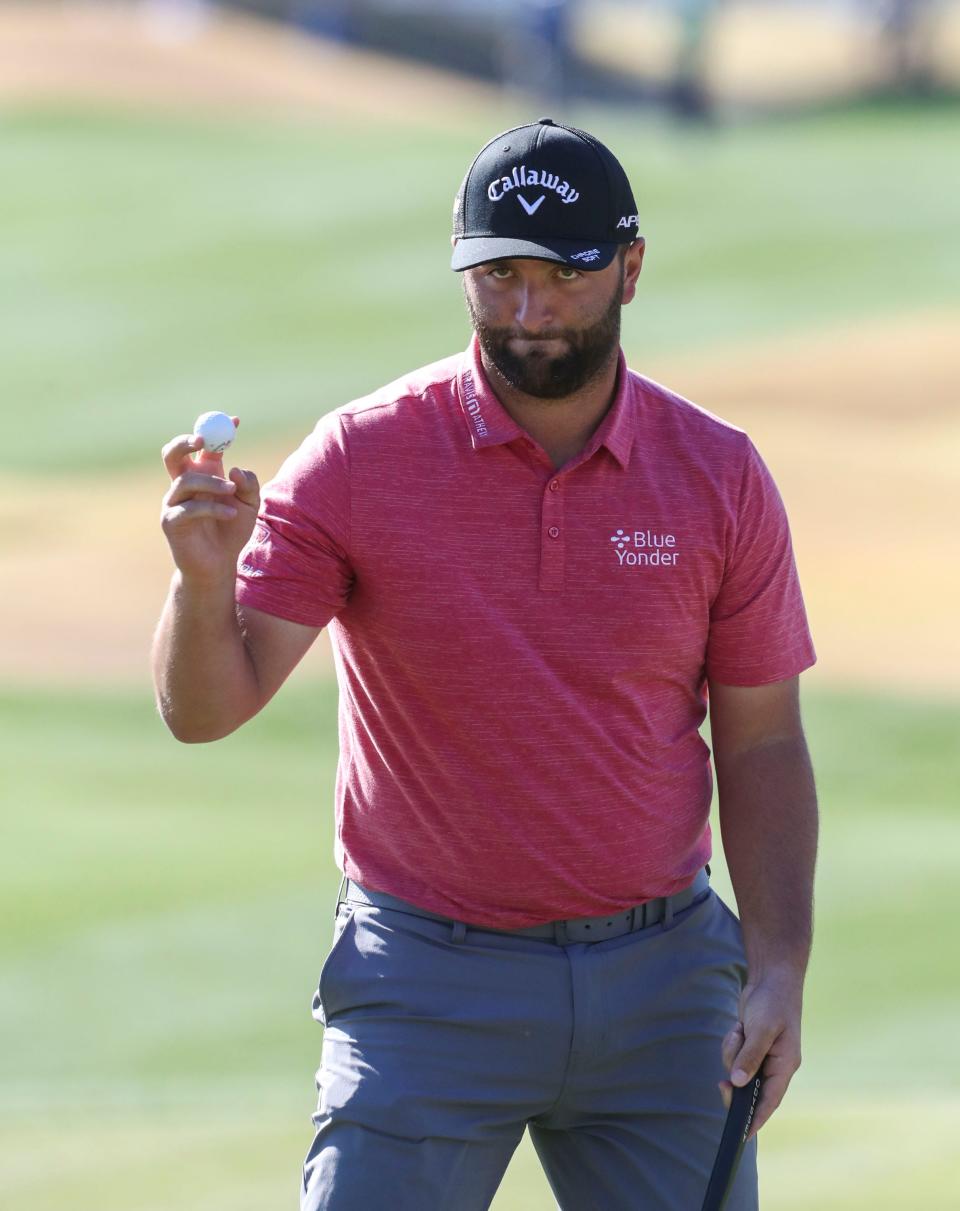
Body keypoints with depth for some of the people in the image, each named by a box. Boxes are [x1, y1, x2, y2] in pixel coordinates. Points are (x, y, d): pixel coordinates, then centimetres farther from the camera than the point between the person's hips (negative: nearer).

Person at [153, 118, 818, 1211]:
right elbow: (204, 707, -11)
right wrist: (205, 579, -32)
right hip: (429, 985, -2)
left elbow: (760, 743, 6)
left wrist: (779, 967, -5)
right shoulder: (358, 462, -6)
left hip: (660, 983, 2)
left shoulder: (720, 476, 1)